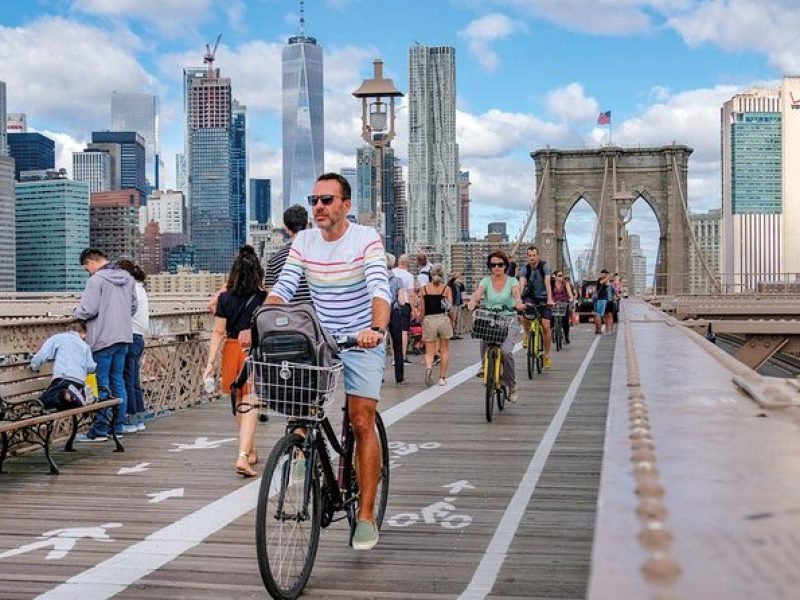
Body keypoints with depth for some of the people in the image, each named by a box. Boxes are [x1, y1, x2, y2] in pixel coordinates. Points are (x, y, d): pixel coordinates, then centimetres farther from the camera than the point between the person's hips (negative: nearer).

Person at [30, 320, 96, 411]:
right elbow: (91, 367, 14)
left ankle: (64, 395, -22)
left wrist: (34, 367, 25)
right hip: (79, 383, 4)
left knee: (45, 400, 10)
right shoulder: (85, 346, 21)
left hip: (62, 379, -4)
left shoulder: (58, 338, 12)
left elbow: (41, 356, 5)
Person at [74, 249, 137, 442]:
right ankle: (119, 425, 17)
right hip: (124, 337, 7)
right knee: (118, 380, 13)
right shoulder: (127, 278, 10)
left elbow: (88, 310, -16)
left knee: (101, 385, -1)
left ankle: (99, 430, 2)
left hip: (103, 339, -7)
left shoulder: (97, 279, -13)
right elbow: (134, 306, 16)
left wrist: (76, 313, 3)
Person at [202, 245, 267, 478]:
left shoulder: (225, 298, -2)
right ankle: (243, 457, -16)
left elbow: (218, 332, -3)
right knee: (249, 407, -3)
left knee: (239, 405, 19)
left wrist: (210, 363, -1)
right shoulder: (264, 298, -8)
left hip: (232, 350, 3)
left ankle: (250, 452, 33)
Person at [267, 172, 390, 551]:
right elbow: (283, 288, -8)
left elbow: (380, 289, -27)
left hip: (362, 340, -4)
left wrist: (376, 329, -46)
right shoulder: (303, 242, -1)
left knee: (362, 424, -8)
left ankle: (366, 516, -1)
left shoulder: (366, 239, -13)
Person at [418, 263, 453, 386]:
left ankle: (428, 367, -26)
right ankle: (442, 378, 14)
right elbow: (451, 307, -6)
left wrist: (422, 324, 14)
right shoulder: (446, 289, 1)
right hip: (443, 319, 0)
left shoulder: (424, 289, 4)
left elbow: (422, 309, 4)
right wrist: (452, 323, 5)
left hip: (428, 320, 0)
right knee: (444, 350, 15)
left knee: (429, 351, 5)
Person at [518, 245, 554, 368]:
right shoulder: (525, 269, -12)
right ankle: (527, 334, -1)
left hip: (543, 298, -1)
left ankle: (547, 355, 6)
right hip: (531, 297, 1)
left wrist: (549, 299, -43)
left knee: (546, 326, -8)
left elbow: (547, 283, -29)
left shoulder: (545, 267, -16)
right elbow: (521, 284, -26)